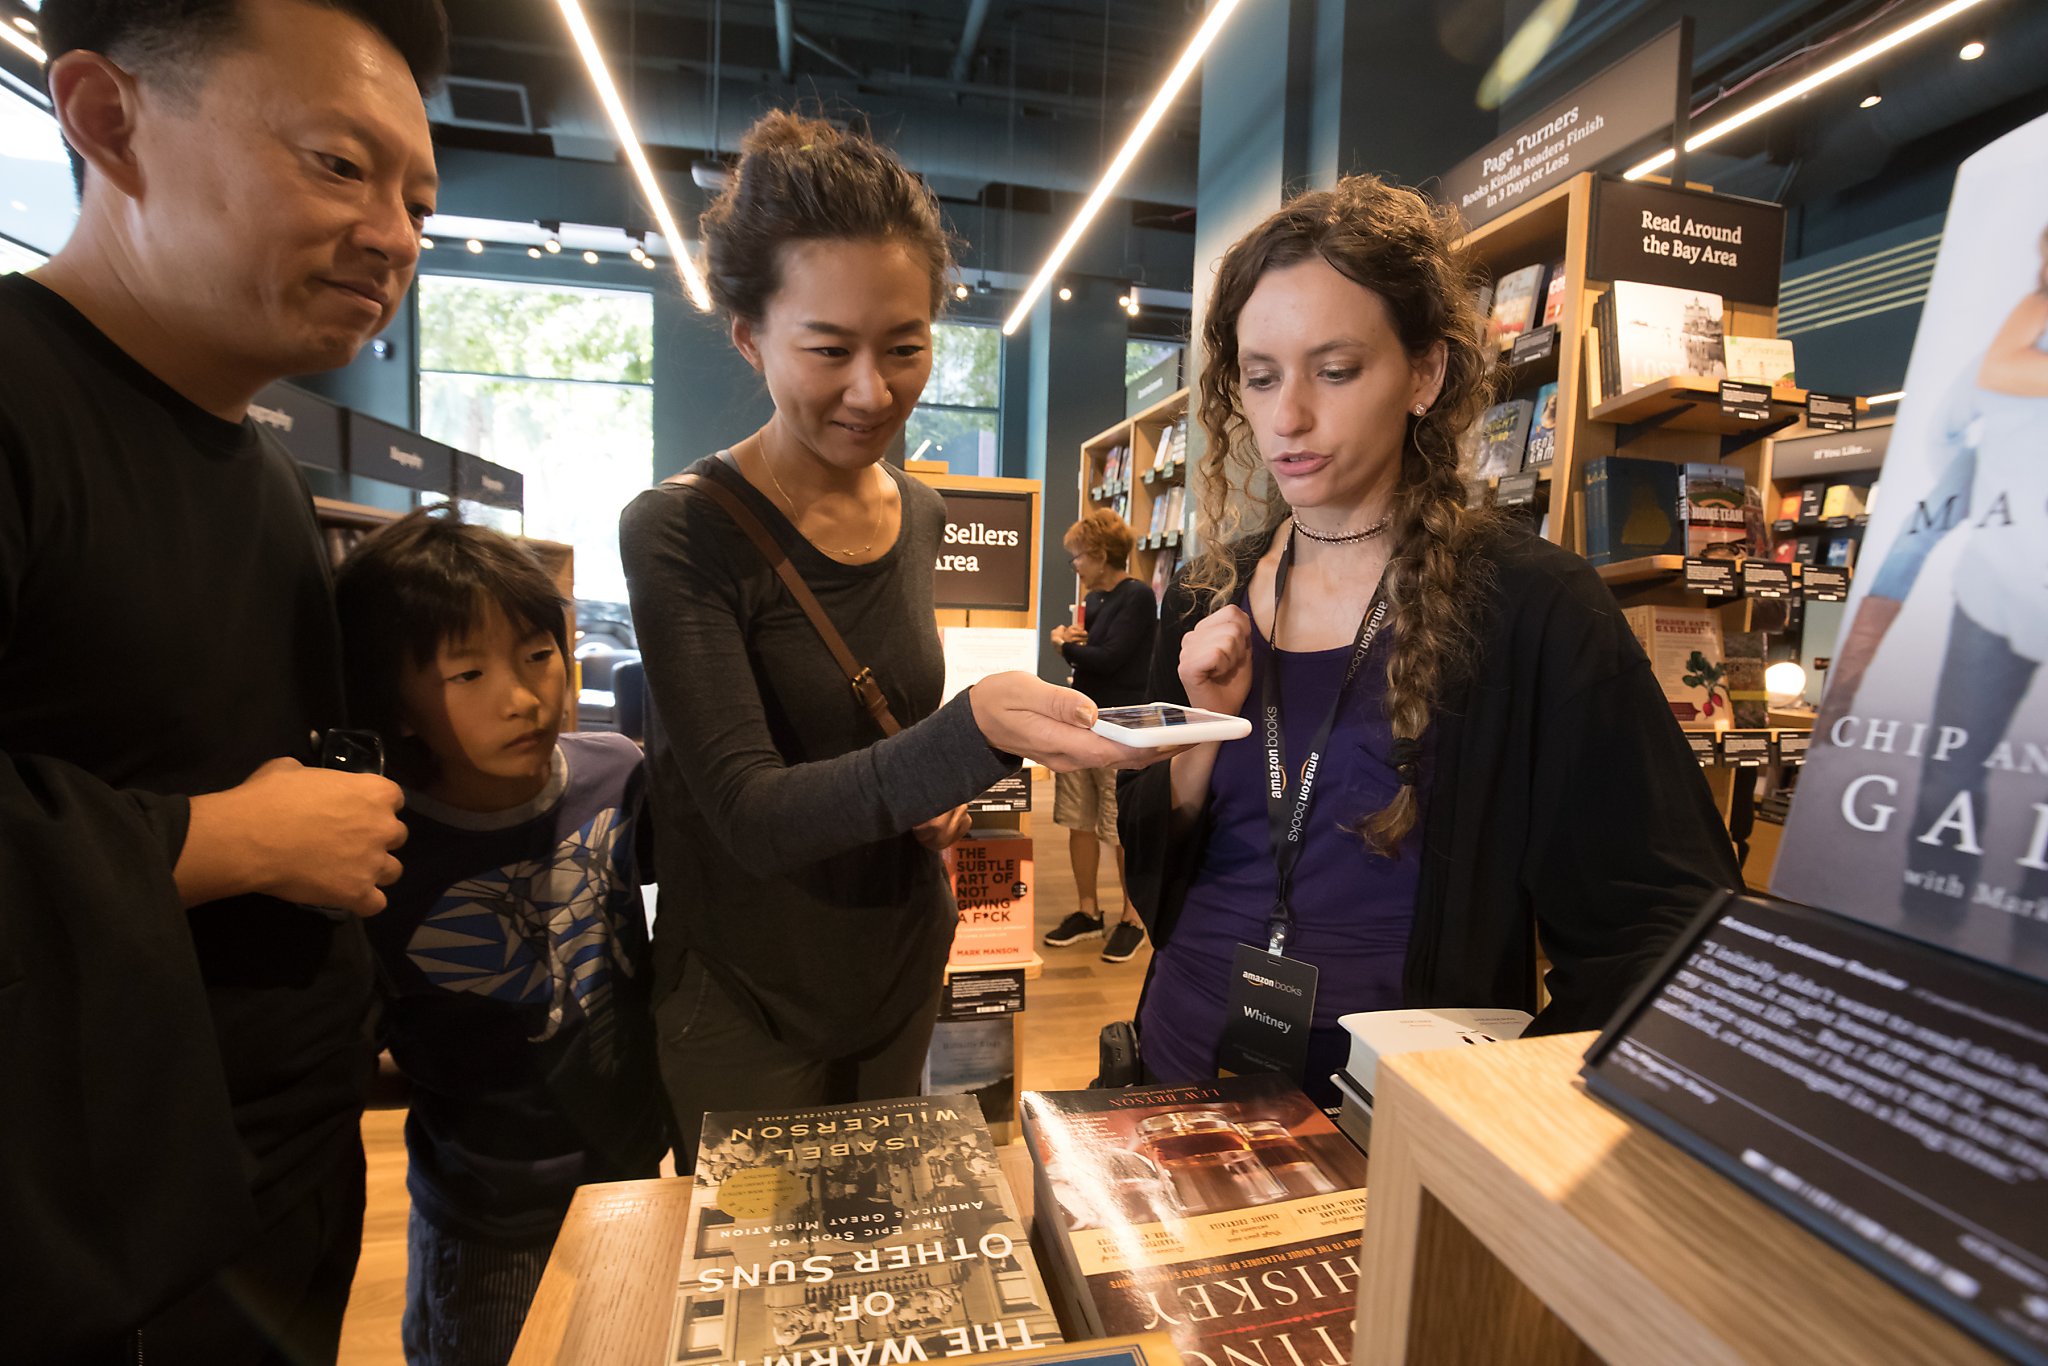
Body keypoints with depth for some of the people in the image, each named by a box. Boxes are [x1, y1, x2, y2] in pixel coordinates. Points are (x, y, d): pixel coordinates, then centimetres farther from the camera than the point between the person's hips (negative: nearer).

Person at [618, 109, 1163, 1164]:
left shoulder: (921, 518, -2)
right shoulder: (679, 533, -19)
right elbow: (749, 815, -26)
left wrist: (937, 785, -7)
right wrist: (971, 735, -41)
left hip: (902, 965, 5)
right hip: (749, 998, -5)